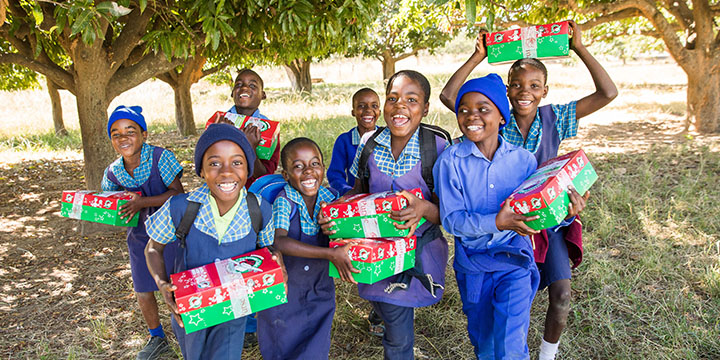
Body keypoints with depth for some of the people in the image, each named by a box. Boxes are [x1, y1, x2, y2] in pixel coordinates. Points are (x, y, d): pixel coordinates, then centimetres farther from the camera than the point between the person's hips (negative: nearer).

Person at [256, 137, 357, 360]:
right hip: (282, 293, -2)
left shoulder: (330, 199, -9)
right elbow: (278, 242, -36)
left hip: (319, 294, 3)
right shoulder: (283, 201, -20)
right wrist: (330, 254, -42)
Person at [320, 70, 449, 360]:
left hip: (419, 252, -2)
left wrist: (424, 209, -33)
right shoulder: (369, 143, -4)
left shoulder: (438, 148, -14)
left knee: (397, 332, 11)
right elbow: (358, 191, 9)